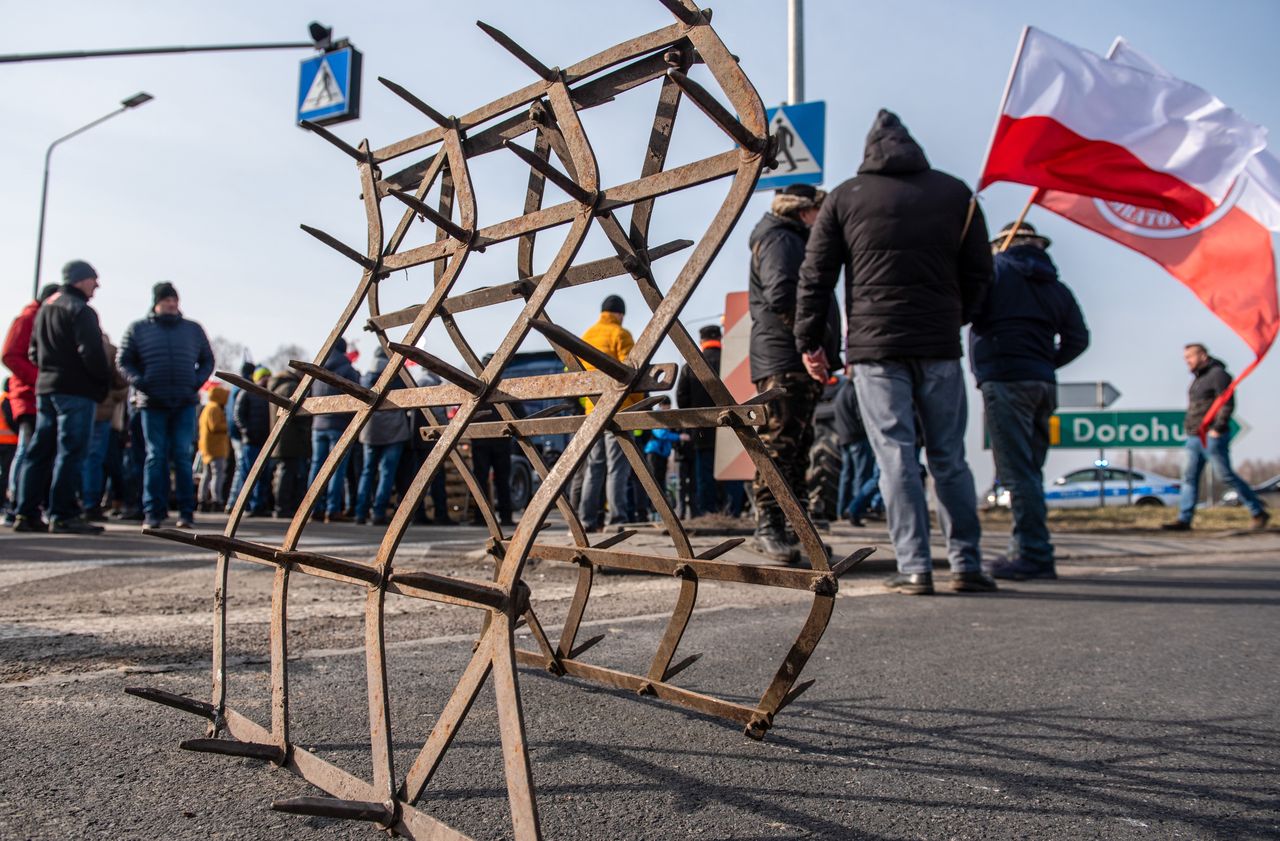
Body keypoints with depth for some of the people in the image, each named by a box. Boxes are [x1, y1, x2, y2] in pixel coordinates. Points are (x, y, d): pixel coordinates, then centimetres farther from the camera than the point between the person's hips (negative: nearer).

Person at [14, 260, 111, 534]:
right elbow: (92, 354, -18)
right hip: (76, 391, -9)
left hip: (44, 388, 9)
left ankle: (27, 513, 12)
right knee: (70, 452, -8)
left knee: (40, 451, 10)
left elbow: (34, 351, 22)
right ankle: (63, 515, -10)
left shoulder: (44, 308, 18)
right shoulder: (80, 310, -10)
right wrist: (104, 382, -6)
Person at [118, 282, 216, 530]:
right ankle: (154, 511, 6)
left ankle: (186, 511, 3)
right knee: (156, 457, 2)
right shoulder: (138, 329, 8)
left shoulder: (193, 329, 13)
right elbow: (123, 361, 9)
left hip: (185, 404, 1)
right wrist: (139, 382, -7)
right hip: (152, 403, -1)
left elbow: (207, 361, 18)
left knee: (182, 456, 0)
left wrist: (197, 382, 1)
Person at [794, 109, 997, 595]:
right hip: (940, 345, 2)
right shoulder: (956, 193, 11)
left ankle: (914, 568, -2)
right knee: (949, 459, 8)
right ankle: (967, 564, 11)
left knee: (896, 458, -1)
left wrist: (809, 341, 9)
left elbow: (816, 277, 4)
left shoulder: (844, 197, 6)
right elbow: (978, 273, 13)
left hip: (874, 346, -2)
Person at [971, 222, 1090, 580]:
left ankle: (1033, 554, -11)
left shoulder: (996, 268, 0)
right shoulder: (1055, 285, 17)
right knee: (1030, 471, 12)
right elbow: (1077, 339, 12)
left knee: (1018, 472, -9)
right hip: (1043, 383, 7)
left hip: (1004, 380, -7)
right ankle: (1029, 551, 15)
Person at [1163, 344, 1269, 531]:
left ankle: (1259, 513, 6)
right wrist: (1190, 427, 15)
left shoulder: (1218, 374, -10)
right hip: (1194, 438, 9)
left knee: (1226, 475, -6)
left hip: (1212, 437, -9)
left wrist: (1218, 428, -22)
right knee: (1189, 477, 3)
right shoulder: (1198, 378, 19)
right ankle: (1184, 520, 2)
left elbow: (1228, 404, -17)